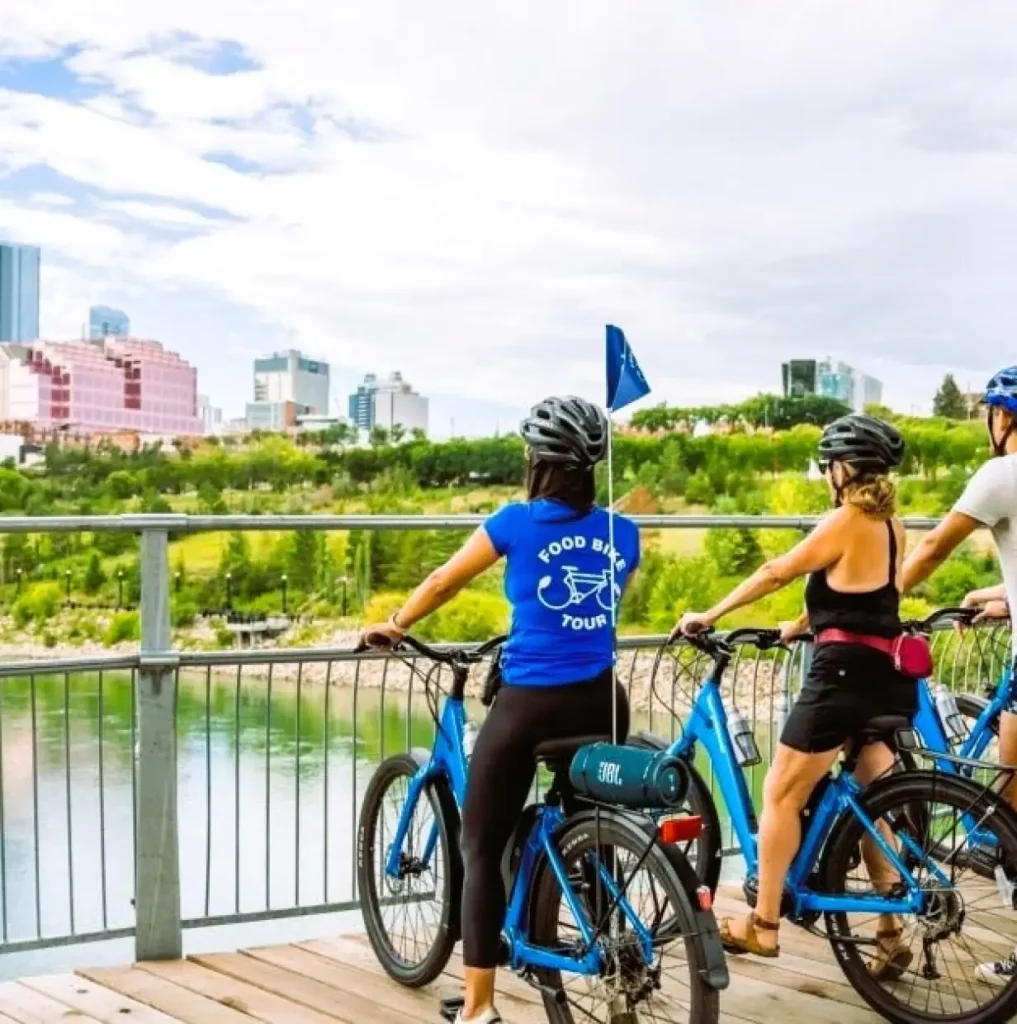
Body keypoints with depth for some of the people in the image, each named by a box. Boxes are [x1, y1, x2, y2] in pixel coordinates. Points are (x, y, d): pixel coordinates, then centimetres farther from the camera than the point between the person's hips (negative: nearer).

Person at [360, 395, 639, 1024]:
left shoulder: (519, 522, -5)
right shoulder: (623, 534, 5)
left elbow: (444, 582, 7)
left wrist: (394, 627, 24)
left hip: (528, 704, -4)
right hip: (601, 703, 4)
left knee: (482, 848, 8)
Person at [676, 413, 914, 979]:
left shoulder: (845, 521, -12)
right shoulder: (891, 524, 11)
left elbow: (776, 573, -8)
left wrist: (709, 615, 1)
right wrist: (801, 625, 33)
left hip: (845, 675, -8)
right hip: (889, 677, 8)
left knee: (782, 797, 4)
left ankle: (763, 925, 13)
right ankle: (891, 935, 18)